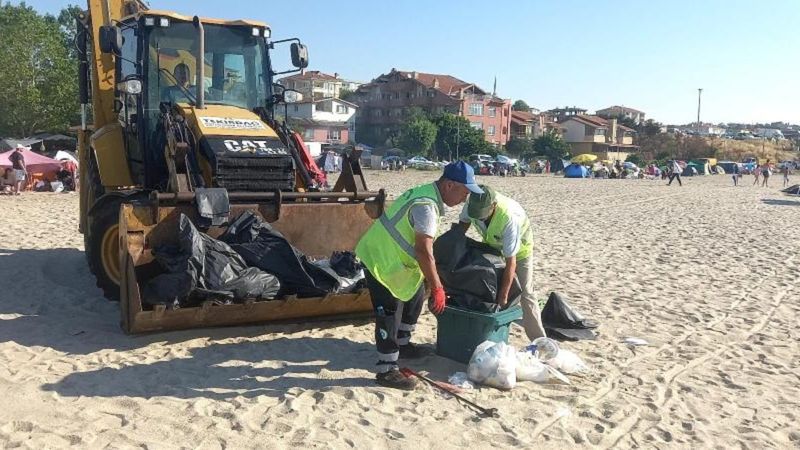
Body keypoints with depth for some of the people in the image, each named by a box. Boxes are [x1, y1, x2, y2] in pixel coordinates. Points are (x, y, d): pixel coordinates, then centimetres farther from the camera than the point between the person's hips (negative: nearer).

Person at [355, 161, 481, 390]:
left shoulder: (426, 192, 7)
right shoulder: (427, 206, -25)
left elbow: (422, 246, 15)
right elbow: (424, 251, -28)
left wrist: (433, 283, 18)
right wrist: (437, 288, -22)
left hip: (391, 257, 11)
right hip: (380, 260, -10)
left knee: (415, 294, 21)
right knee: (389, 314, -7)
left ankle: (402, 344, 37)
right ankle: (386, 371, 1)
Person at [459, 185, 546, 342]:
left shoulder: (509, 219, -43)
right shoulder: (472, 203, -29)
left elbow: (511, 262, -38)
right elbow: (463, 224, -3)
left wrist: (503, 296, -34)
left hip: (519, 248, -5)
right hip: (492, 244, 5)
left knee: (525, 294, -8)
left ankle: (539, 341, 0)